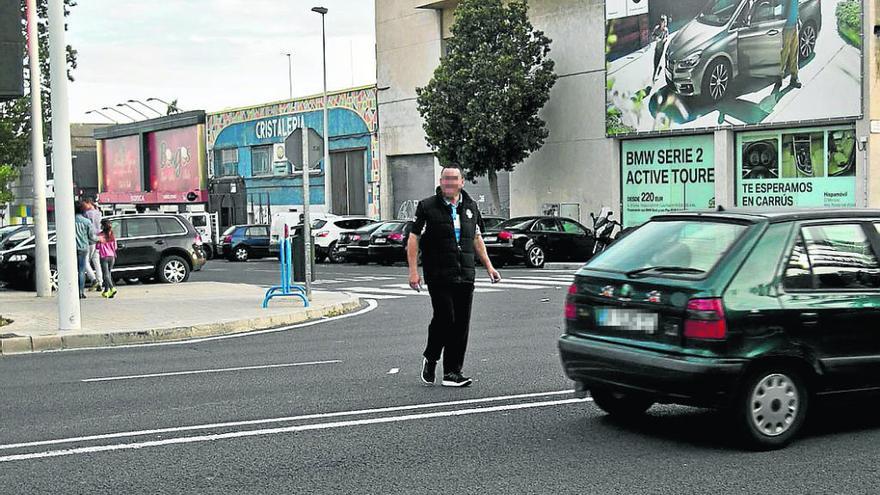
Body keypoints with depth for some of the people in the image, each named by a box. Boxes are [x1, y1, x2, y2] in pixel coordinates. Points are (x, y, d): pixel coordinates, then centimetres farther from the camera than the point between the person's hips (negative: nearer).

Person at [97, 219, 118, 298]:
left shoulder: (100, 235, -10)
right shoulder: (112, 235, 4)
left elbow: (98, 247, -6)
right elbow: (115, 247, 9)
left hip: (104, 257, -5)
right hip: (111, 256, 5)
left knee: (106, 274, -6)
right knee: (109, 273, 15)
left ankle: (112, 288, -24)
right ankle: (106, 291, 20)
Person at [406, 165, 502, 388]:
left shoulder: (470, 207, 14)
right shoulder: (427, 207, -1)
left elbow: (477, 239, 24)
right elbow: (413, 239, -2)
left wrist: (488, 266, 17)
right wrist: (413, 271, -10)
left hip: (465, 277, 5)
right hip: (438, 276, -4)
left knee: (461, 325, 2)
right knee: (444, 319, -12)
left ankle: (452, 373, 9)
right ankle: (430, 359, 15)